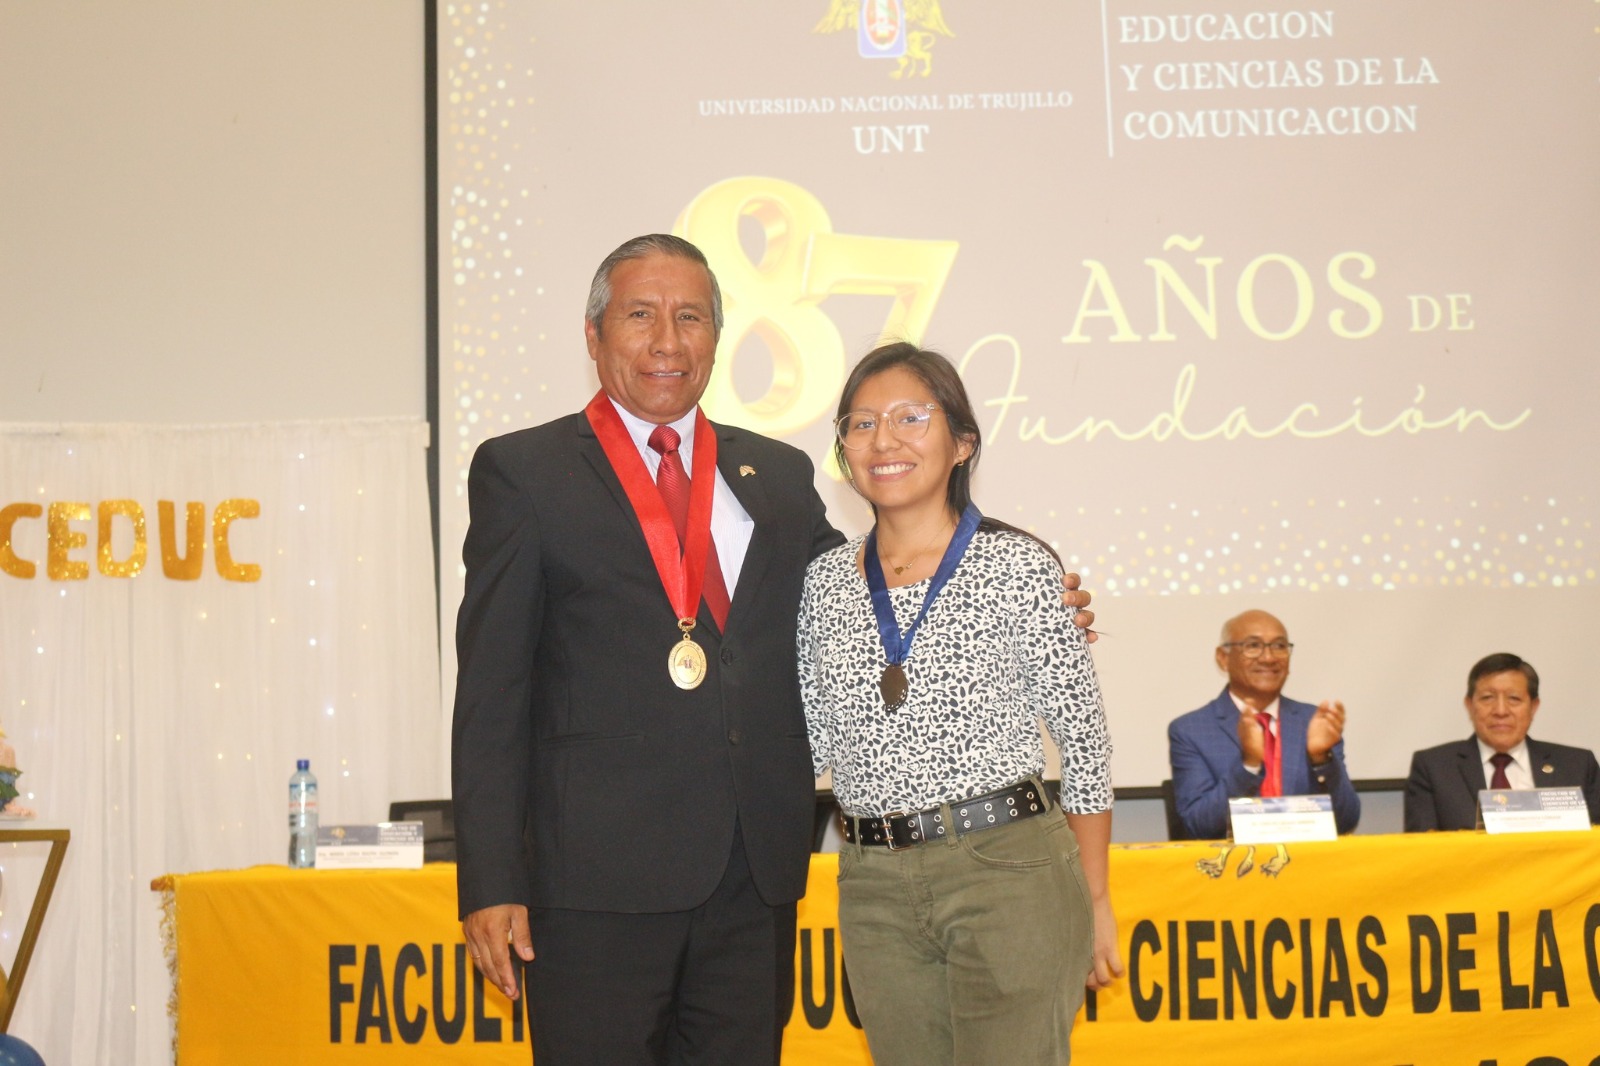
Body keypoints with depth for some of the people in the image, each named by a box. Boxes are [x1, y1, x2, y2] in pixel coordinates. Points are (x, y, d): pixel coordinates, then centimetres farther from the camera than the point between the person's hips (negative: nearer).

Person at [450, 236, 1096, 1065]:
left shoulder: (780, 476, 15)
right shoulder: (522, 473, 3)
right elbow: (491, 693, -1)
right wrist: (490, 882, -8)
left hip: (756, 872, 4)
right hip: (598, 874, -4)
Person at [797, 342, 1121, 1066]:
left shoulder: (1017, 565, -4)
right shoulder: (826, 582, 8)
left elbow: (1083, 739, -1)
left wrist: (1095, 900, 0)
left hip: (1010, 870, -4)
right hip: (875, 891, 4)